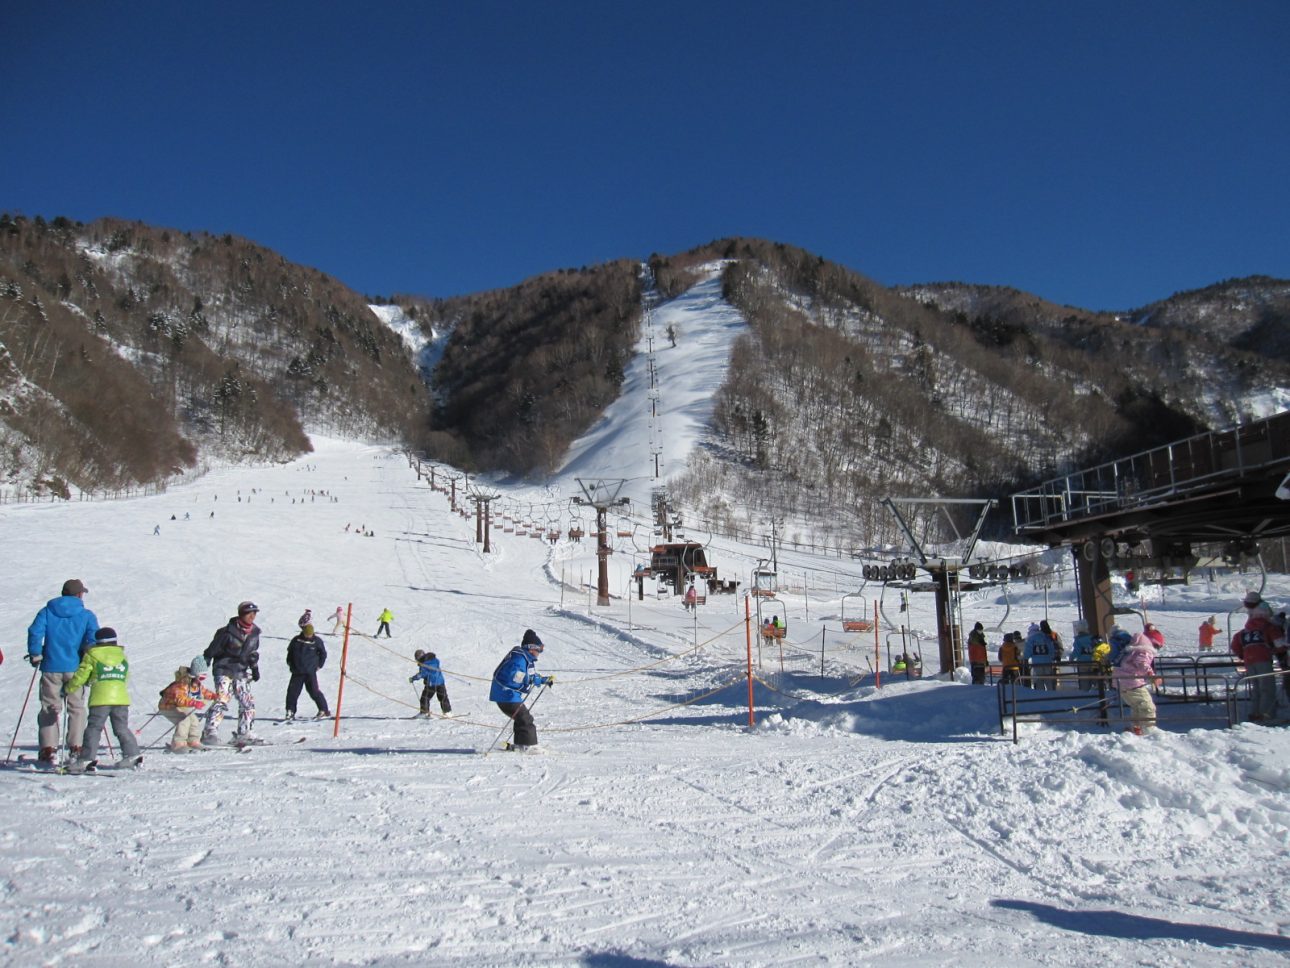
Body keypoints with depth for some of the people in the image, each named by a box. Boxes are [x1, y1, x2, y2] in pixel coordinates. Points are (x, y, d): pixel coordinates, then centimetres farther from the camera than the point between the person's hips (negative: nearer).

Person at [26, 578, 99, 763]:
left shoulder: (46, 612, 6)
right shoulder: (87, 615, 2)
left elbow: (35, 632, -6)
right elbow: (93, 639, -8)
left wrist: (35, 655, 4)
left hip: (51, 668, 1)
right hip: (75, 669, -1)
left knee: (49, 708, 8)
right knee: (76, 708, 8)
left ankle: (49, 749, 2)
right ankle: (76, 749, 3)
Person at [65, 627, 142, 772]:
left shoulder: (92, 656, 5)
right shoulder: (122, 656, 18)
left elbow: (80, 676, 6)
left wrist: (67, 688, 21)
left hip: (100, 699, -4)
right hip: (121, 698, 4)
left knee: (93, 728, 0)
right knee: (122, 728, 11)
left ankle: (86, 759, -6)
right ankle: (132, 754, 7)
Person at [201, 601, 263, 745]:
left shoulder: (254, 633, 4)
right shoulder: (228, 631, -15)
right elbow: (211, 650, -10)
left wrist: (255, 668, 17)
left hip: (241, 673, 7)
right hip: (224, 670, -7)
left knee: (248, 703, 5)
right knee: (222, 700, -20)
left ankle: (243, 735, 14)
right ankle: (209, 733, -20)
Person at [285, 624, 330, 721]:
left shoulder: (317, 641, -3)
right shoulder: (296, 640, 1)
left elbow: (323, 654, 8)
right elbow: (290, 651, 18)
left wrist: (319, 665, 5)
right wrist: (290, 663, 13)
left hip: (310, 672, -3)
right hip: (297, 672, 3)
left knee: (314, 691, -7)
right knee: (292, 691, -1)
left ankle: (324, 711, 0)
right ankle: (290, 711, 13)